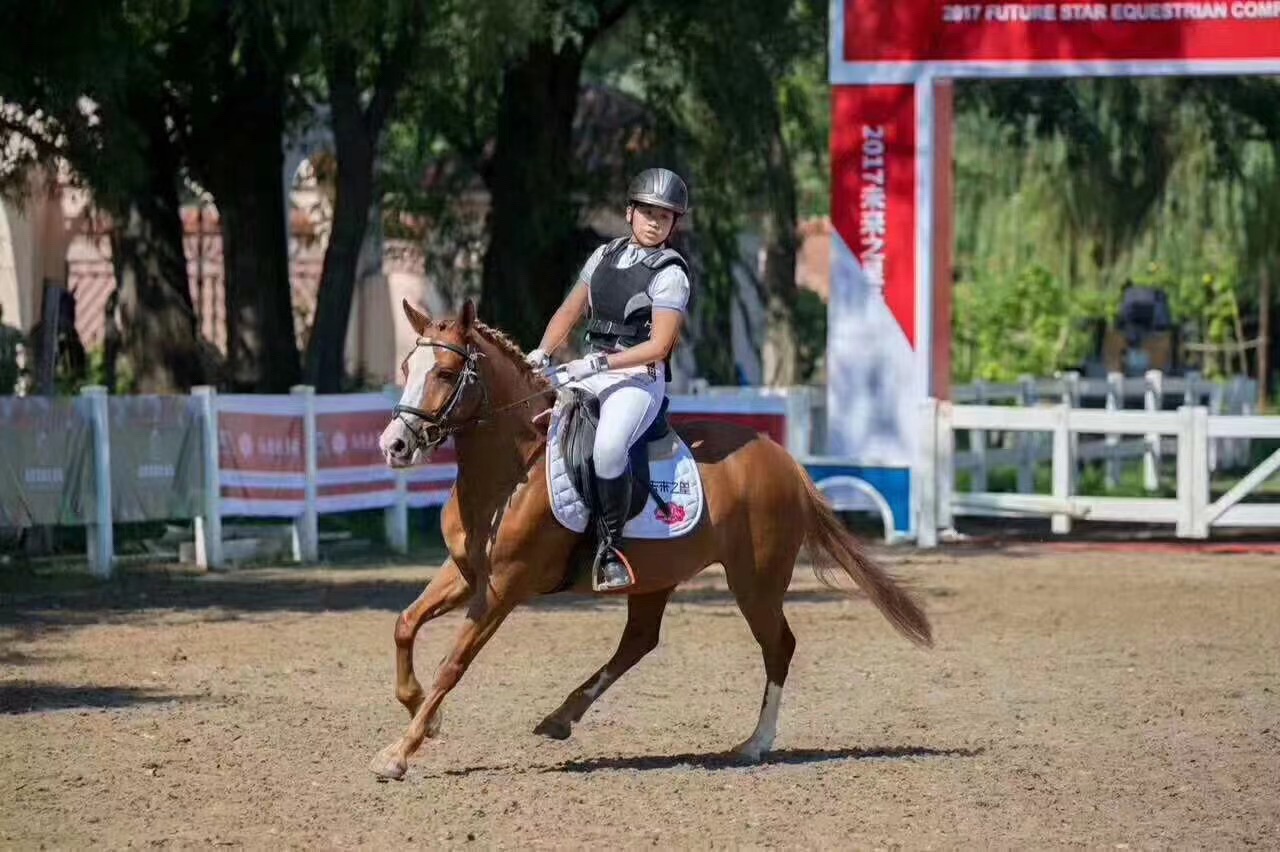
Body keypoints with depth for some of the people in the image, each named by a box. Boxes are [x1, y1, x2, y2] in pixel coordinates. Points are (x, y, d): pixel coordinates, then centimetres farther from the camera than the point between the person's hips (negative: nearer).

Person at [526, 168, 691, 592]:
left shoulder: (670, 274, -6)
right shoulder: (606, 255, 13)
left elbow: (659, 345, -14)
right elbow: (569, 312, 18)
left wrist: (598, 362, -21)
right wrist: (543, 353, 0)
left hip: (639, 378, -7)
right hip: (589, 372, 7)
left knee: (607, 447, -34)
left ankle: (610, 546, -21)